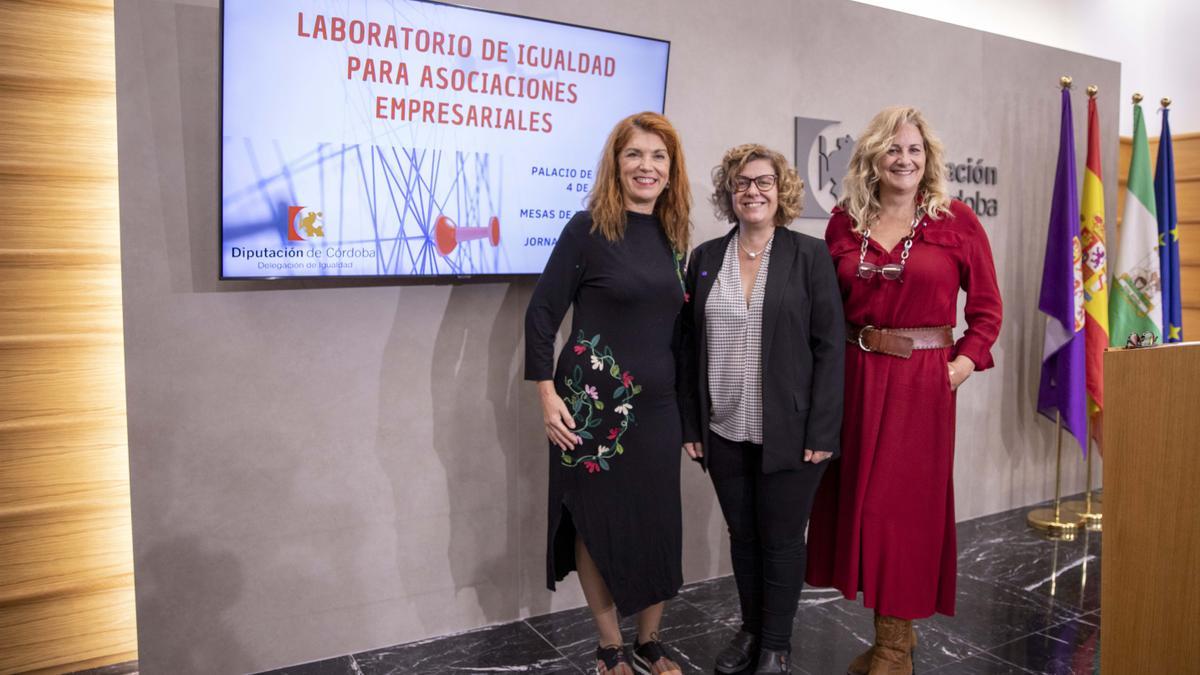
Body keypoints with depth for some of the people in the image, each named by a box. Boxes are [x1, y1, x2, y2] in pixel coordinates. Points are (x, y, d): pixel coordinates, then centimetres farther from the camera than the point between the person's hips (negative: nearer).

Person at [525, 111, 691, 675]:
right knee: (596, 522, 7)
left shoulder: (672, 236, 8)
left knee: (659, 522, 10)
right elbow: (542, 313, -9)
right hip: (593, 401, -5)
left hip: (657, 405, 5)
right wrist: (548, 396, -14)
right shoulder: (588, 228, -8)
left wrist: (684, 398, 15)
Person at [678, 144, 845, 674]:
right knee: (742, 536, 16)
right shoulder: (705, 258, 6)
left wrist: (821, 431, -11)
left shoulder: (810, 256, -4)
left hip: (789, 433, -3)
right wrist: (690, 425, 3)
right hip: (725, 432, 3)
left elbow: (830, 346, -6)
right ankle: (750, 630, 36)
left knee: (781, 540, 9)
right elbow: (690, 346, 7)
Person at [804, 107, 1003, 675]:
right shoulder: (844, 223, 6)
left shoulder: (956, 221, 0)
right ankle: (891, 629, 29)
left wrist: (966, 361, -8)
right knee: (857, 494, 9)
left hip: (924, 379, -3)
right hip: (855, 376, 3)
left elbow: (986, 307, 4)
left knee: (907, 500, 3)